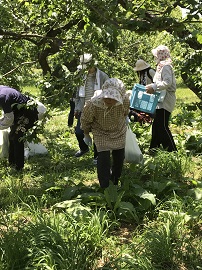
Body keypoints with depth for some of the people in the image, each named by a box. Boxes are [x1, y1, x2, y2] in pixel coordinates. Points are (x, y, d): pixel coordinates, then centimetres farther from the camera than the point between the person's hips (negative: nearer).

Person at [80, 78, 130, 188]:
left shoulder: (125, 100, -31)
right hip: (101, 133, -3)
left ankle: (115, 181, 41)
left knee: (119, 158, 15)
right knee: (103, 158, -14)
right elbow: (85, 120, -15)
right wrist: (86, 135, 0)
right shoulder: (93, 104, -37)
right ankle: (105, 187, -1)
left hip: (119, 131, 3)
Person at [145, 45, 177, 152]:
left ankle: (173, 151, -6)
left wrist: (154, 87, -26)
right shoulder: (162, 66, 17)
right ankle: (153, 149, 20)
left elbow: (168, 82, -25)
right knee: (156, 126, 13)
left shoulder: (165, 66, -13)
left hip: (165, 101, -10)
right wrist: (153, 87, 12)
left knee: (162, 126, -10)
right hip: (161, 101, 10)